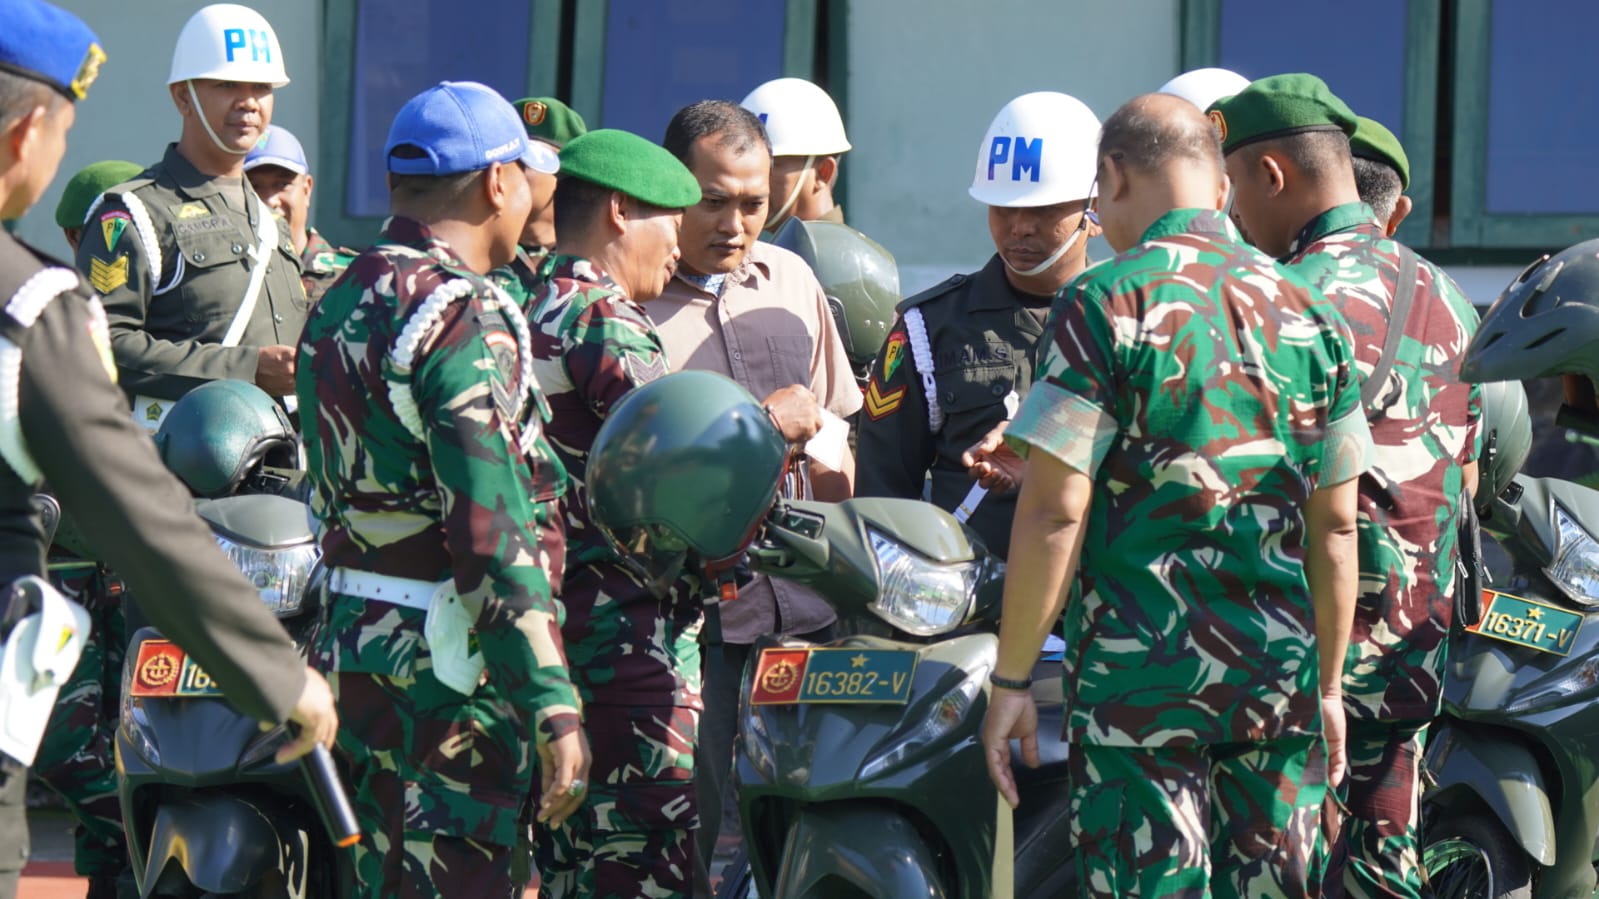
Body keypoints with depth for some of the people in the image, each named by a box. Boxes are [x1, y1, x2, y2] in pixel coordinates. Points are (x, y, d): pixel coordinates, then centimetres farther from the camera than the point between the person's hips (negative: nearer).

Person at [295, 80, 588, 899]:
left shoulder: (338, 308, 14)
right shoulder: (465, 317, -15)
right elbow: (495, 532, -21)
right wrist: (553, 706, -22)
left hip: (352, 645, 9)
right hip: (450, 673, -9)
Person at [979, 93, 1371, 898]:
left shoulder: (1105, 304, -8)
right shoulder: (1305, 311, 9)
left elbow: (1054, 510, -12)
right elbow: (1337, 525, 11)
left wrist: (1010, 680, -6)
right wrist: (1328, 686, 19)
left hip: (1140, 672, -5)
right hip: (1279, 672, 5)